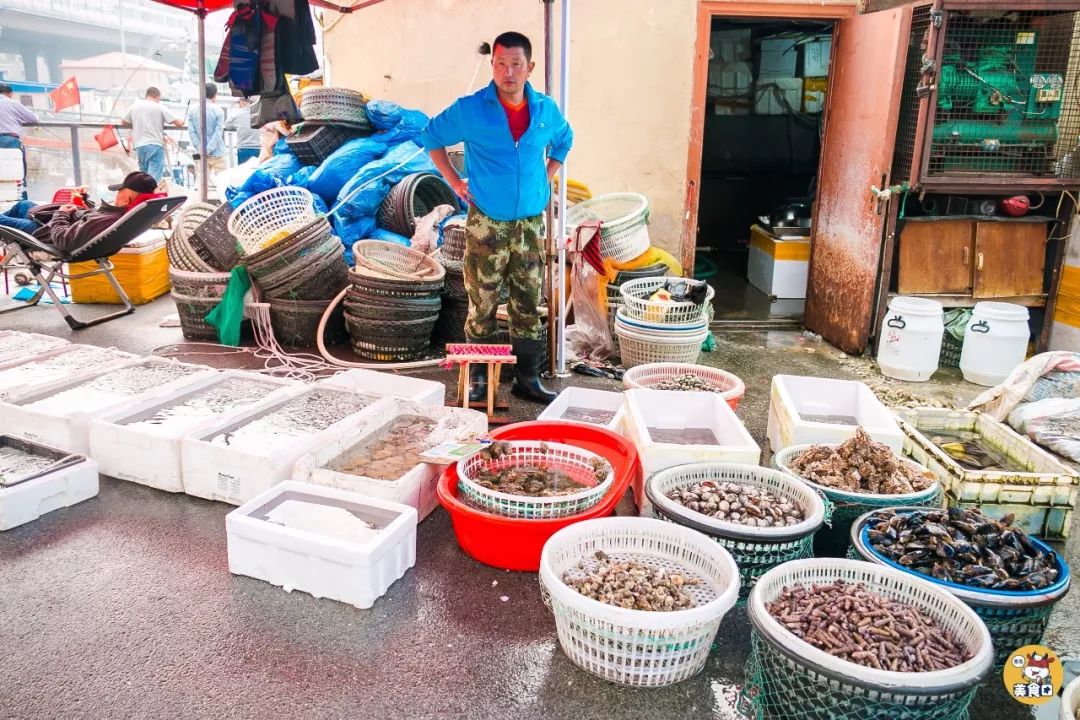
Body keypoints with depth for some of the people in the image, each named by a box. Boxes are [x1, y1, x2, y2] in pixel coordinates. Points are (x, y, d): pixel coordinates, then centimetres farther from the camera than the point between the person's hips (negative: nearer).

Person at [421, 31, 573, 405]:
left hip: (531, 222, 3)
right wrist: (455, 182, 1)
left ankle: (527, 378, 19)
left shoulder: (546, 110, 4)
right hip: (487, 223, -3)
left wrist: (547, 177, 12)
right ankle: (477, 376, 16)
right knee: (482, 305, 3)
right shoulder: (470, 109, -6)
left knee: (528, 304, 8)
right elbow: (431, 137, 7)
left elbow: (564, 140, 24)